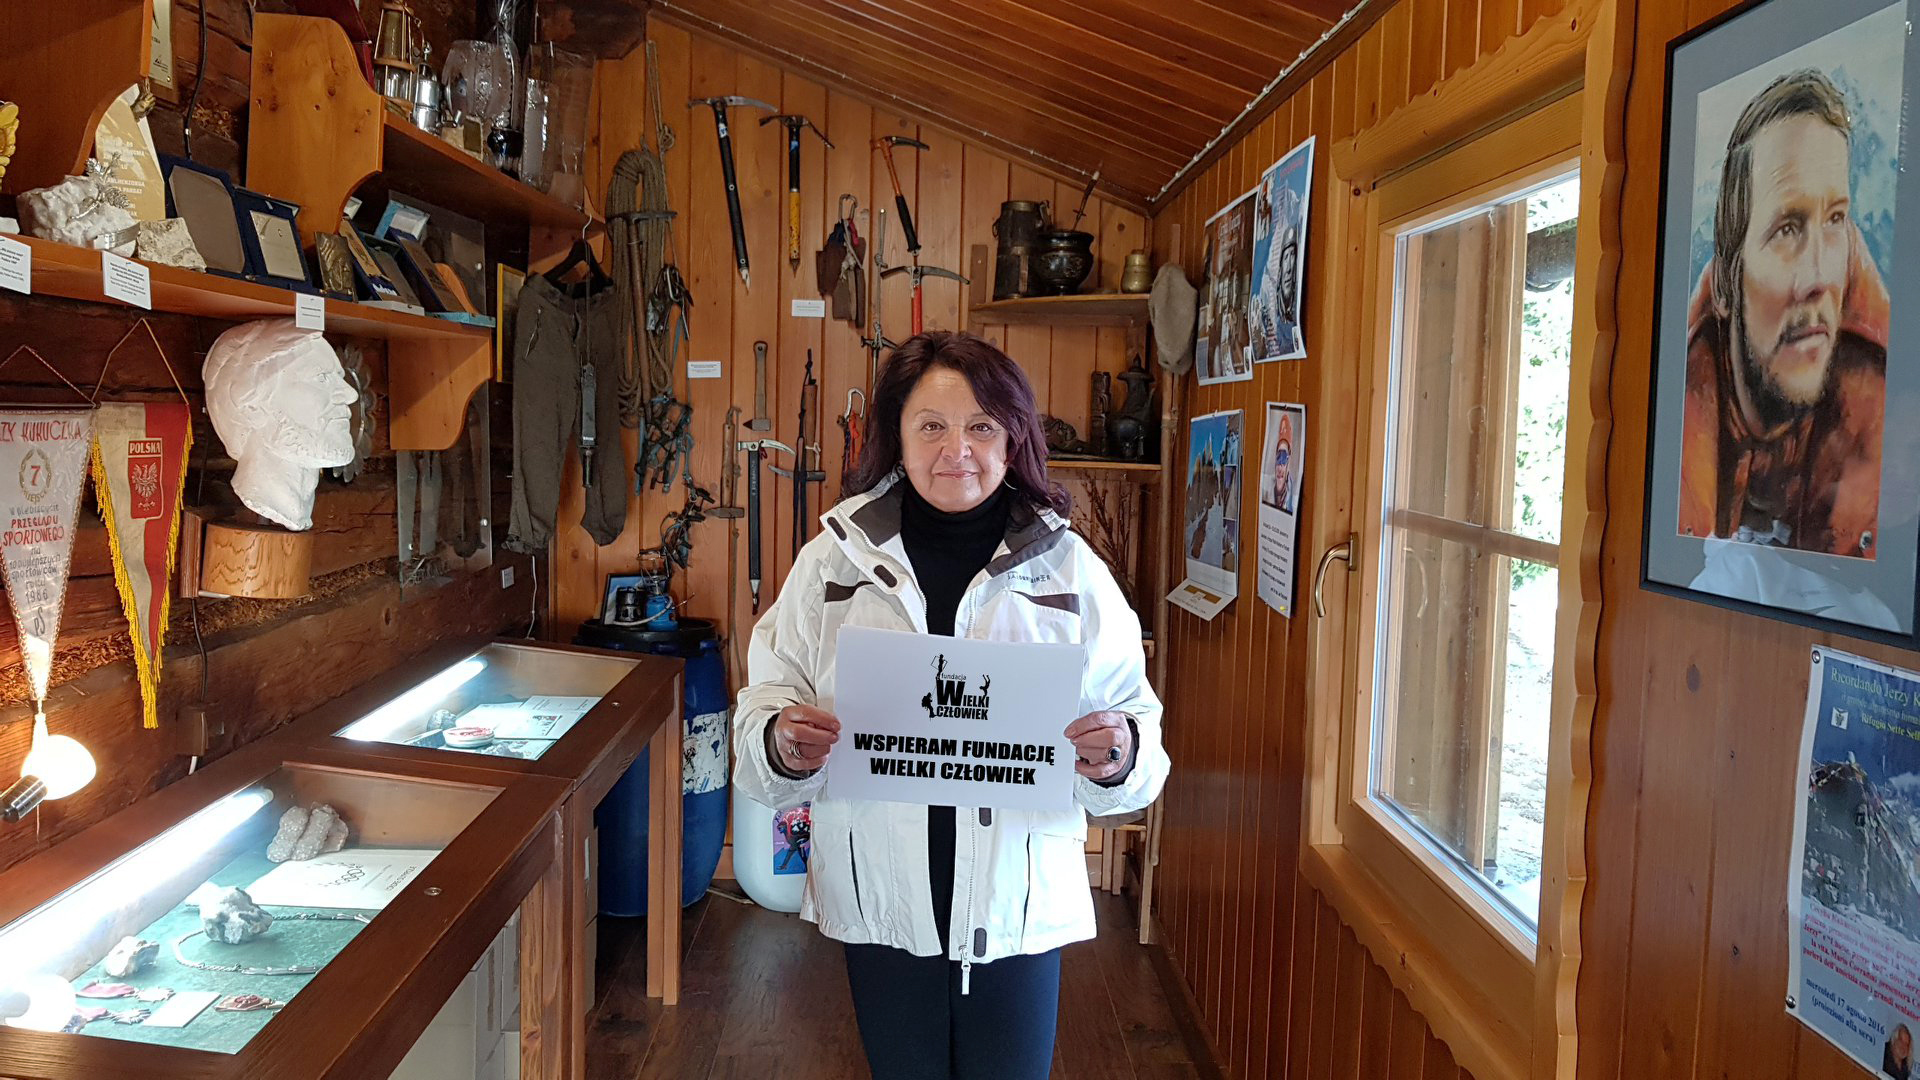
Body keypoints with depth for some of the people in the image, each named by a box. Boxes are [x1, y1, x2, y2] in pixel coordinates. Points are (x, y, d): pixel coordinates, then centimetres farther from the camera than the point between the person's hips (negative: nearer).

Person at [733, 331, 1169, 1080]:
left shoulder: (1068, 568, -2)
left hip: (1019, 902, 0)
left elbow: (1134, 723, 1)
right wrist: (783, 744, -19)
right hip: (880, 901, 1)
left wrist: (1119, 756, -20)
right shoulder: (834, 561, -1)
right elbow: (766, 702, 2)